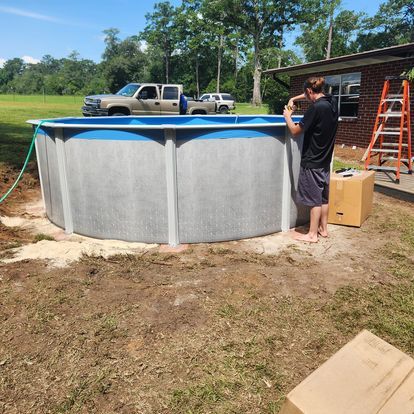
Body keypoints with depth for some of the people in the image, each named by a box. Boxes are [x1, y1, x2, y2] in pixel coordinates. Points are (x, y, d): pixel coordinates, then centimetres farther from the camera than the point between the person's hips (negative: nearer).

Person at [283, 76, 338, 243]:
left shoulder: (316, 108, -20)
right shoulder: (332, 102, 4)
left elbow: (295, 131, -14)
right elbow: (316, 95, 26)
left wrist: (287, 116, 3)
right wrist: (294, 98, 17)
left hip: (312, 161, -8)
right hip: (325, 159, 8)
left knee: (315, 199, 0)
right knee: (323, 197, 16)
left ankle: (312, 234, 11)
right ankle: (323, 229, 28)